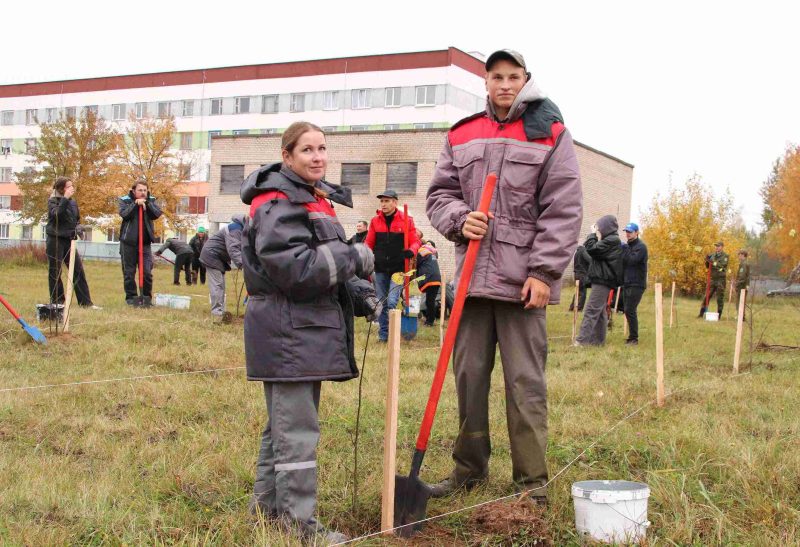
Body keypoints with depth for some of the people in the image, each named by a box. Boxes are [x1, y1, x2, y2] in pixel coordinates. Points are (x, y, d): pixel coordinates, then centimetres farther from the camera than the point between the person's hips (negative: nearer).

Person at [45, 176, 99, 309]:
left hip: (69, 240, 5)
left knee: (79, 270, 0)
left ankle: (85, 302, 1)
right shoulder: (53, 201, -4)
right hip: (55, 240, -5)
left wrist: (77, 228, 2)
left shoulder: (73, 202, 13)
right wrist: (65, 198, -25)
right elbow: (56, 214, -24)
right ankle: (57, 301, 9)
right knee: (55, 272, 0)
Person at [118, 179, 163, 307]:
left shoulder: (151, 201, 8)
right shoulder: (125, 200, 1)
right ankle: (131, 297, 14)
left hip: (145, 242, 1)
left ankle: (147, 297, 10)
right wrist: (135, 204, -23)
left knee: (147, 272, -2)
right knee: (129, 272, 4)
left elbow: (157, 213, -8)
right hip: (128, 242, -1)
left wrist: (146, 203, -19)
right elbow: (123, 214, -16)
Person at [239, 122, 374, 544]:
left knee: (284, 422, 18)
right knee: (296, 429, -6)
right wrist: (356, 258, -15)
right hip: (285, 332, -10)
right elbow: (295, 268, -24)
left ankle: (267, 503, 30)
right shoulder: (277, 205, -14)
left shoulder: (315, 199, 18)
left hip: (308, 330, 10)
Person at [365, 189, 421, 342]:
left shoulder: (406, 220, -2)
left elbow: (415, 241, -1)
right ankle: (383, 334, 18)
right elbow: (369, 244, 11)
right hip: (380, 268, 4)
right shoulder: (375, 220, 6)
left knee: (392, 302, -13)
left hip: (398, 268, -4)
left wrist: (411, 251, -21)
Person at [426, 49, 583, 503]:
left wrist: (543, 272, -11)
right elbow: (440, 194, 15)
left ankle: (533, 480, 7)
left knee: (526, 381, -2)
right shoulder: (462, 135, 14)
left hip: (523, 279, -4)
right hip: (472, 274, 4)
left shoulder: (550, 134, 2)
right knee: (469, 375, 10)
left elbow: (563, 210, -4)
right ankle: (470, 468, 23)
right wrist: (460, 219, -8)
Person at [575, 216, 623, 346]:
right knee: (600, 311, 13)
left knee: (591, 310, -13)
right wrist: (596, 236, 5)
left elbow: (591, 249, -18)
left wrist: (593, 234, -6)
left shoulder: (612, 240, -14)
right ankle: (598, 339, 17)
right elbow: (591, 248, 17)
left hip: (603, 281, -10)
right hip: (602, 280, 10)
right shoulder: (610, 240, 18)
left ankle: (583, 340, -16)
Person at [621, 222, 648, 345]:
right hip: (627, 283, 8)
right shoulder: (627, 246, 18)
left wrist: (624, 248, -14)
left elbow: (632, 260, -22)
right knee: (628, 310, 9)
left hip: (637, 284, -8)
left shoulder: (641, 247, -8)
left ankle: (634, 338, -8)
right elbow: (623, 262, 16)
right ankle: (631, 337, 16)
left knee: (630, 310, -13)